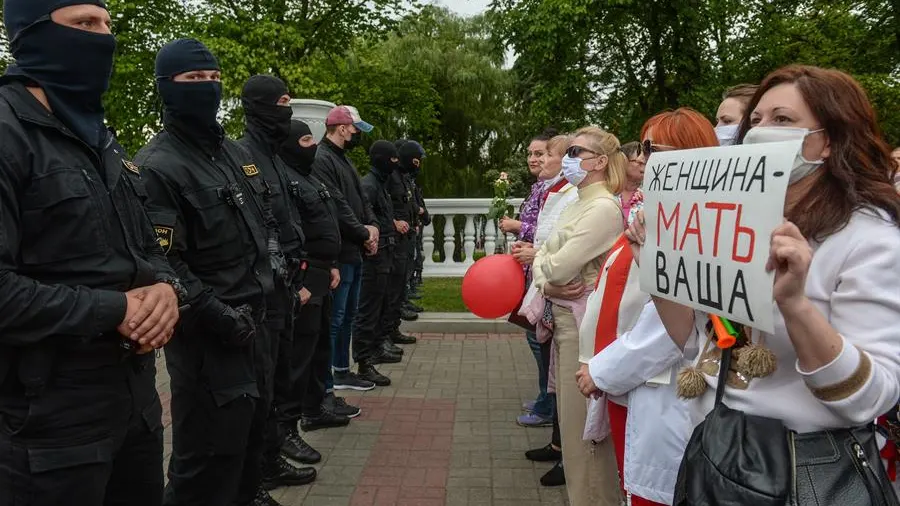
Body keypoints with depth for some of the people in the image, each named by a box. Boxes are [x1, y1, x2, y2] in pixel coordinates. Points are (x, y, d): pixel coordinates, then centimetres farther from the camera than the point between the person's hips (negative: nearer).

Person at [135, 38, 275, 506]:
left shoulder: (234, 152, 14)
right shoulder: (157, 167, -14)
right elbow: (161, 262, -20)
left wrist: (273, 283, 15)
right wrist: (217, 316, -20)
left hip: (252, 320, 8)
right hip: (207, 335, -8)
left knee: (250, 427, 20)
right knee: (211, 449, -2)